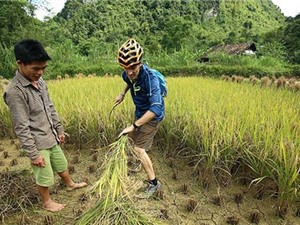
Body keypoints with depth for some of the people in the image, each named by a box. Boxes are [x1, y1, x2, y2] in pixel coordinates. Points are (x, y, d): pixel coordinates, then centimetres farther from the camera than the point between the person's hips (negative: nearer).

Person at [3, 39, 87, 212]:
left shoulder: (40, 81, -2)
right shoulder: (15, 91, -26)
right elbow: (21, 128, -23)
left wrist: (59, 129, 14)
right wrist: (33, 154, -18)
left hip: (51, 138, 7)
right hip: (38, 143, -7)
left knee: (61, 164, 27)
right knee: (45, 176, 12)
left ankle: (70, 184, 52)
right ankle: (47, 202, 38)